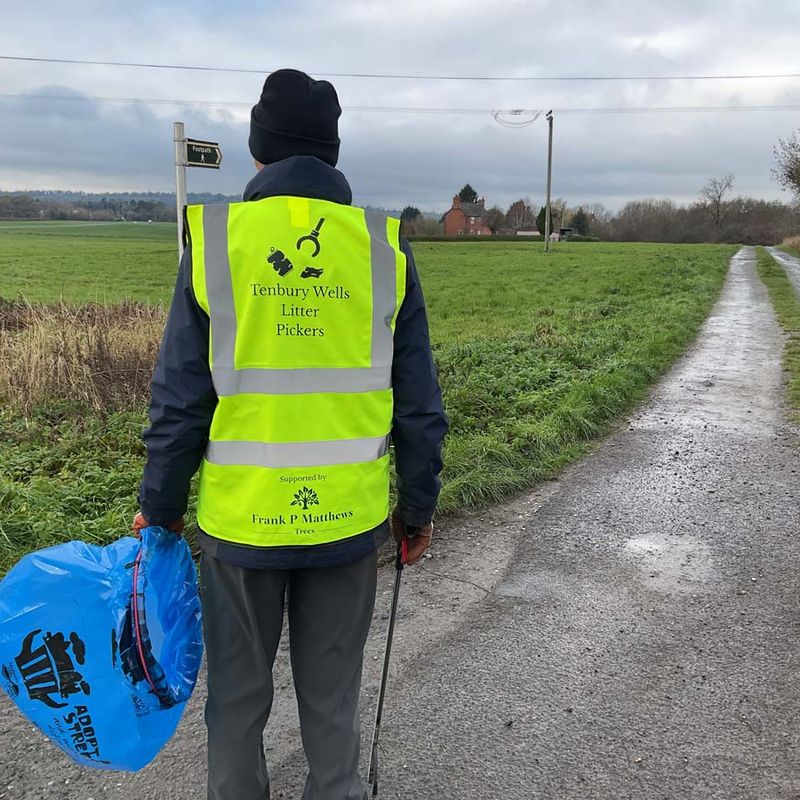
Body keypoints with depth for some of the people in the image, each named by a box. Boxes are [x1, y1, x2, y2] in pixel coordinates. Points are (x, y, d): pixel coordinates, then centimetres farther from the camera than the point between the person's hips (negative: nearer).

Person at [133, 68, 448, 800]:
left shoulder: (216, 239, -7)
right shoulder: (385, 248, -3)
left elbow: (179, 401, -5)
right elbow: (419, 404, -1)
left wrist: (159, 508, 8)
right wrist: (419, 506, 11)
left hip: (241, 519, -1)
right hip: (349, 520, 1)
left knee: (238, 697, 19)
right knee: (332, 697, 19)